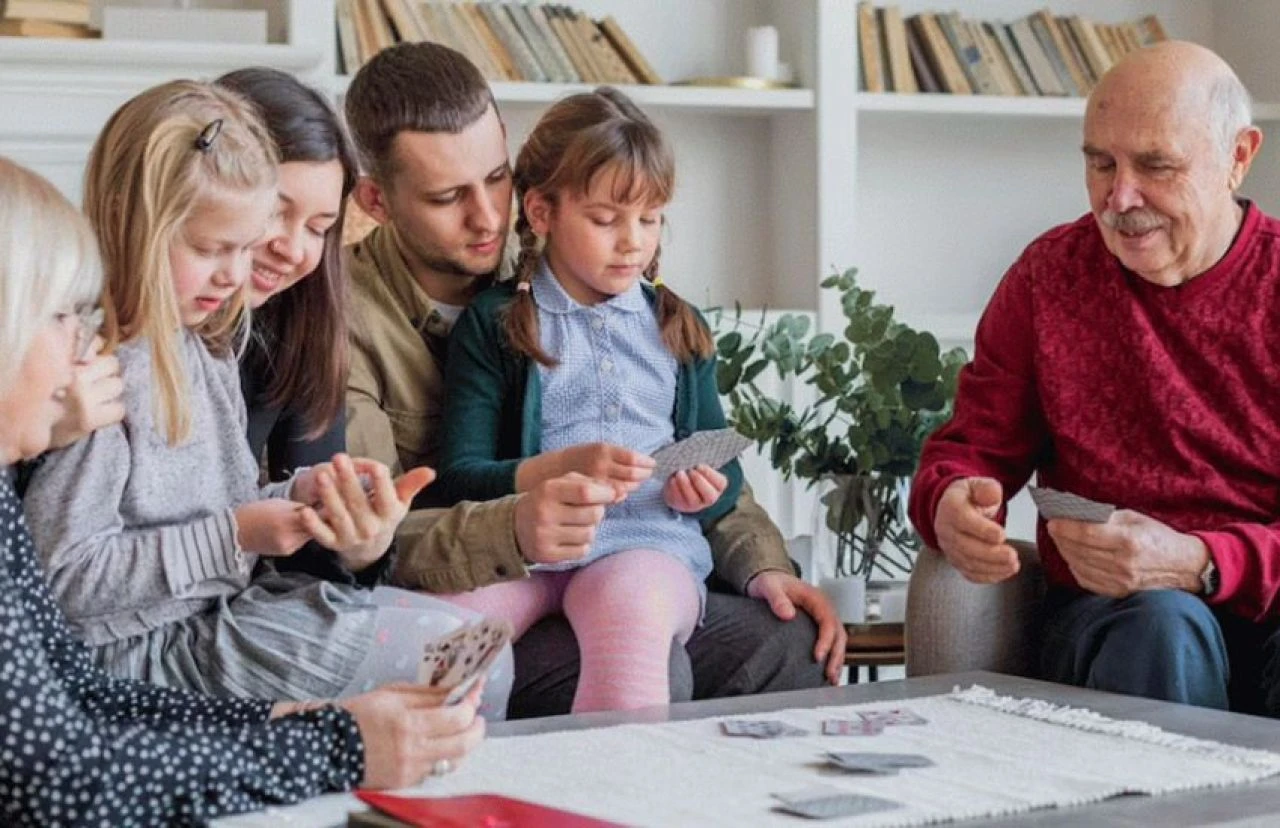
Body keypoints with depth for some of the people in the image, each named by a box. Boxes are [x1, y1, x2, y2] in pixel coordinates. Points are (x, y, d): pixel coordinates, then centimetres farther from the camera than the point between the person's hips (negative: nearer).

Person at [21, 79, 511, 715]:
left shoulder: (202, 351, 11)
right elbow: (64, 576, -21)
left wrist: (297, 494, -2)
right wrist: (231, 537, -19)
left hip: (227, 602, 9)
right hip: (150, 643, -9)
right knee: (450, 653, -15)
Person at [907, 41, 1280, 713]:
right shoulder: (1048, 275, 8)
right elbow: (971, 449, 11)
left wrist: (1197, 564, -25)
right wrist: (953, 506, -15)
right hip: (1105, 610, 1)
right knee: (1160, 625, -35)